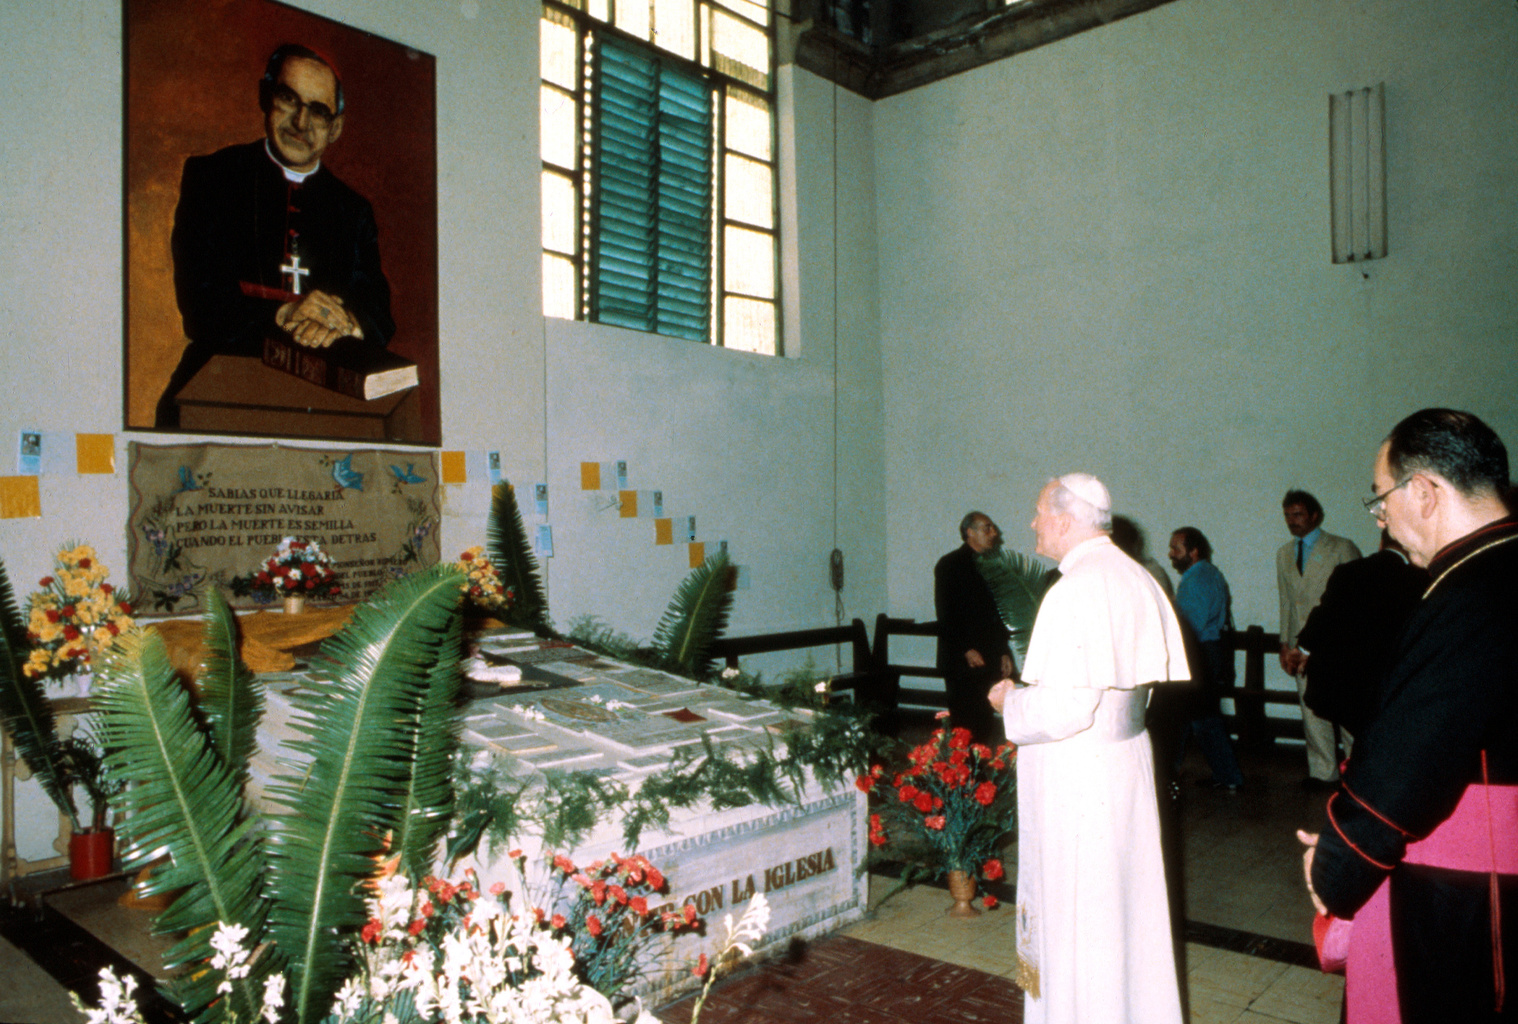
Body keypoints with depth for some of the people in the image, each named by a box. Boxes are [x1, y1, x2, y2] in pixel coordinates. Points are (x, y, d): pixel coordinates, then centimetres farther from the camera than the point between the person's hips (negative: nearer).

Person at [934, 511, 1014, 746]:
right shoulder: (949, 565, -2)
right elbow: (945, 614, -9)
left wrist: (1004, 652, 13)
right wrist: (967, 649, -14)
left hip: (990, 662, 6)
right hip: (963, 662, -6)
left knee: (988, 724, 2)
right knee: (965, 721, -7)